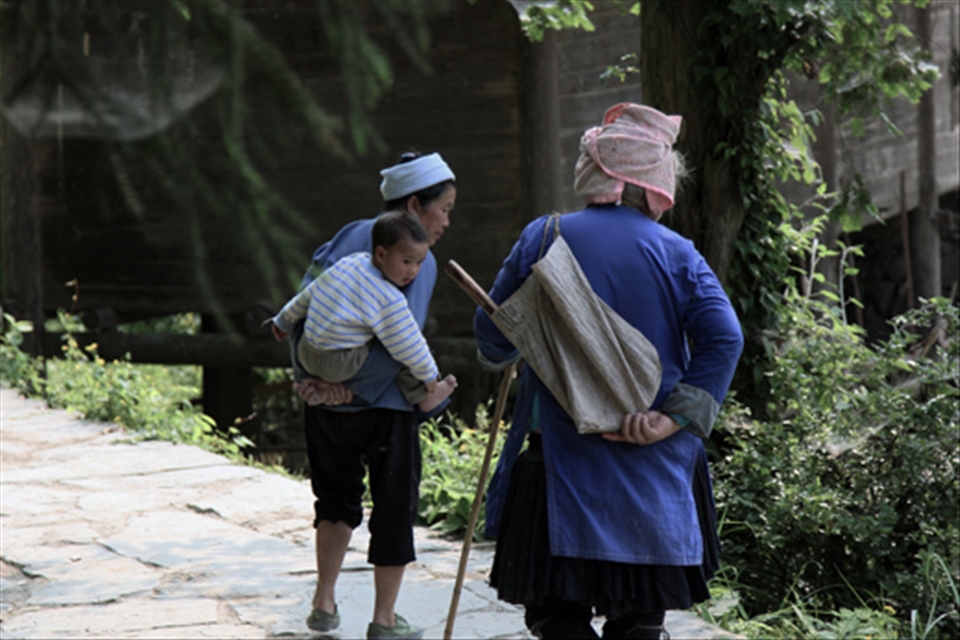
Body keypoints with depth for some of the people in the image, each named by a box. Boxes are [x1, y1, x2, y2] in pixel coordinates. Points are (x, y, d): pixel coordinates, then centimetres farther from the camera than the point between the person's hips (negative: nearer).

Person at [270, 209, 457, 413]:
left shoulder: (348, 263, 1)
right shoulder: (389, 301, -20)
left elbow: (309, 293, 14)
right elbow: (408, 347, -13)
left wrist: (285, 320, 29)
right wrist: (429, 375, 2)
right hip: (340, 367, -8)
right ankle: (421, 398, 11)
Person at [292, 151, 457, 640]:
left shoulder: (349, 238, 4)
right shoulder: (420, 261, -11)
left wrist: (309, 374, -6)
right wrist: (349, 386, -19)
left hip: (324, 401, 5)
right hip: (384, 404, -5)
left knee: (336, 495, 24)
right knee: (395, 503, 12)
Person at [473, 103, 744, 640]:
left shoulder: (542, 239, 0)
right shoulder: (676, 254, -1)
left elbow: (494, 334, 6)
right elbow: (724, 339, -12)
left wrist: (500, 355, 30)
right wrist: (674, 419, -10)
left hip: (563, 460, -1)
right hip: (656, 473, 1)